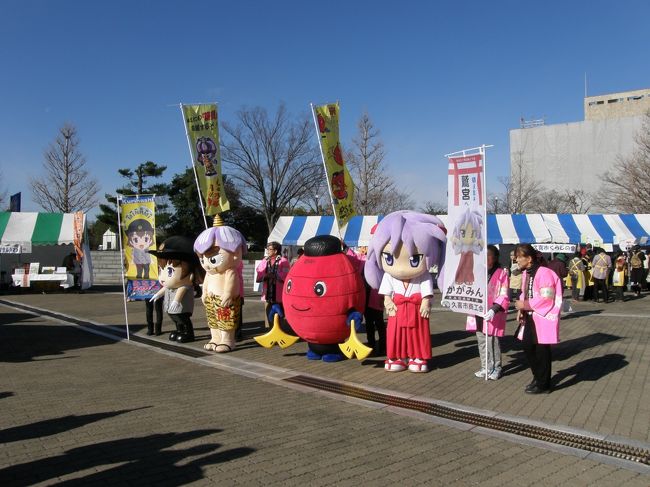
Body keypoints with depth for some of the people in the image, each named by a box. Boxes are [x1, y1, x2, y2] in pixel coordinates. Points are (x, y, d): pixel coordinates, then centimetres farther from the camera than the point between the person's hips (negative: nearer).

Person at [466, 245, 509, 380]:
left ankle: (496, 368, 18)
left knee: (492, 341, 1)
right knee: (482, 341, 13)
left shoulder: (501, 274, -7)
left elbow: (504, 297, -12)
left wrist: (494, 310, -23)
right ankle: (486, 367, 25)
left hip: (492, 314, -6)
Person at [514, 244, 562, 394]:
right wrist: (521, 310, 1)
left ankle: (543, 384, 15)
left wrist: (525, 305, -18)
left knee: (541, 350, 1)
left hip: (543, 317, -9)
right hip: (529, 317, 9)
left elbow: (547, 299, -22)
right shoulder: (526, 273, 8)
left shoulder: (544, 273, -20)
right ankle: (538, 377, 32)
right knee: (527, 346, 14)